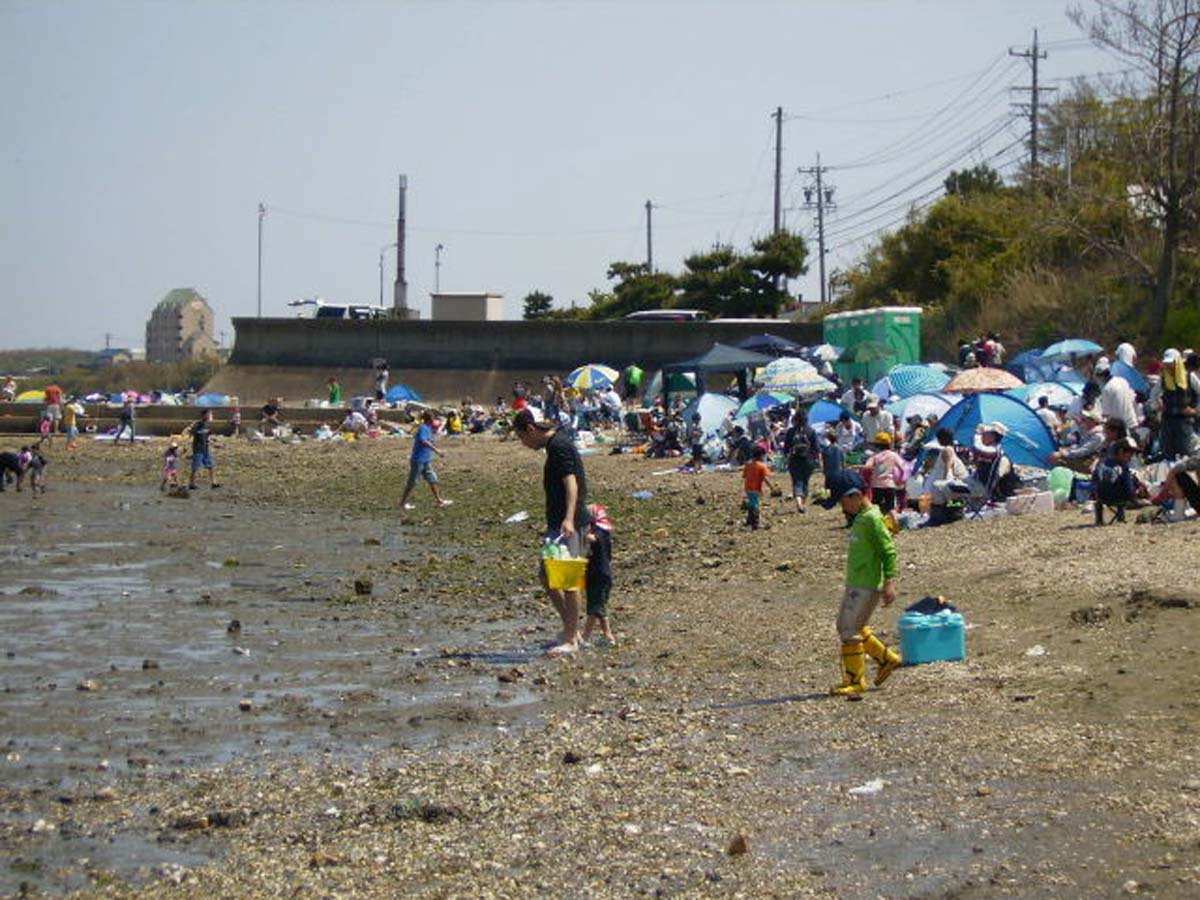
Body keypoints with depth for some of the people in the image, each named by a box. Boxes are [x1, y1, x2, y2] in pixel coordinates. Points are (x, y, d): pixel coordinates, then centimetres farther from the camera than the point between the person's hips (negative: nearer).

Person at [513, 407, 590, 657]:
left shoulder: (558, 446, -14)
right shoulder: (555, 443, 16)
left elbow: (571, 482, -26)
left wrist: (569, 519, -37)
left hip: (567, 525, -11)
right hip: (556, 523, 11)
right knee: (548, 577, 13)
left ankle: (571, 639, 0)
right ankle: (571, 629, 22)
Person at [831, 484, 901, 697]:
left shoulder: (872, 519, -16)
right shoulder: (860, 518, 14)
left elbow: (889, 550, -20)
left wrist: (889, 583, -25)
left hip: (867, 587, -10)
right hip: (855, 584, 10)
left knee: (850, 630, -8)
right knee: (845, 626, 16)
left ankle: (855, 682, -1)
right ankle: (887, 658, 25)